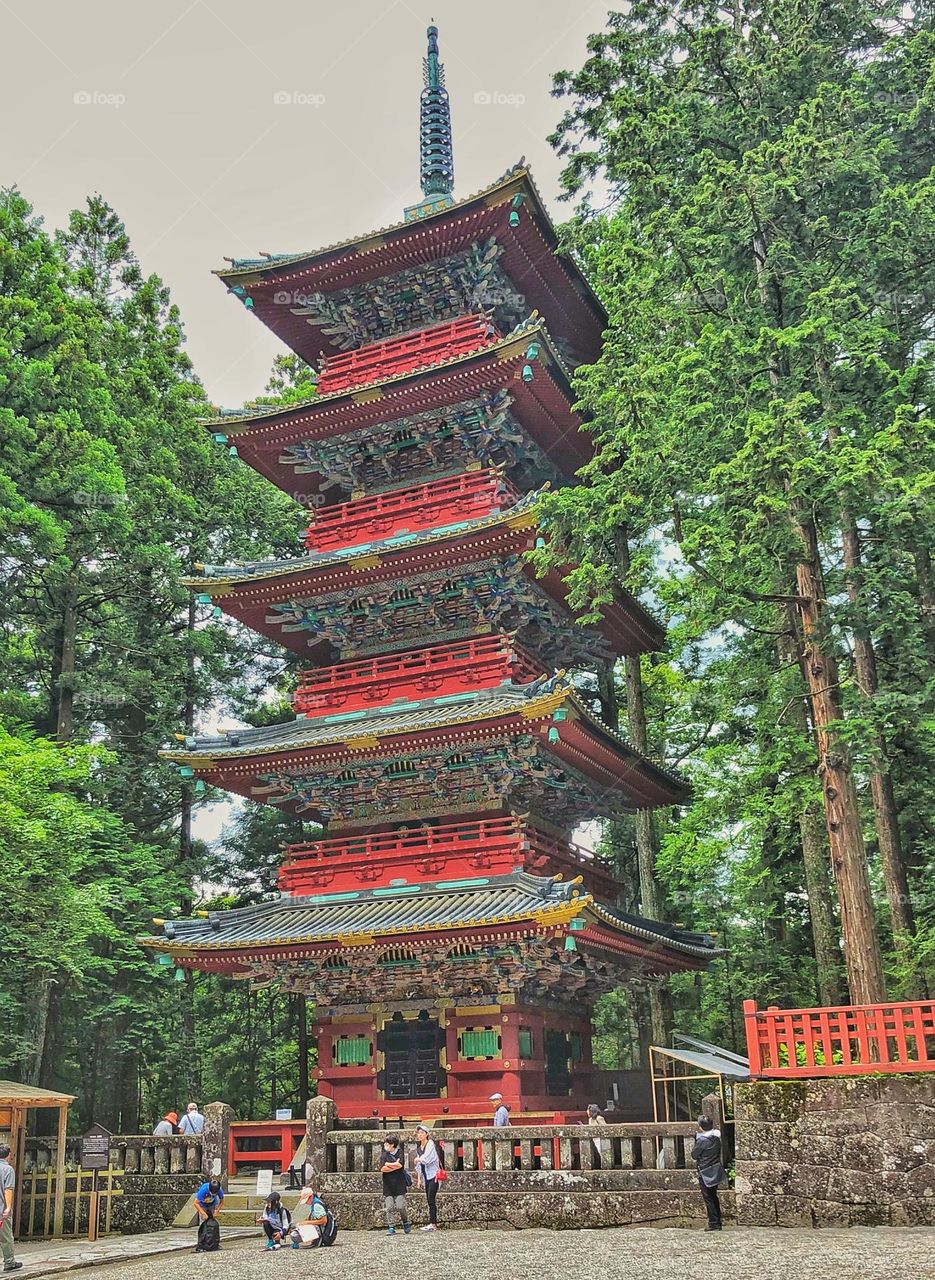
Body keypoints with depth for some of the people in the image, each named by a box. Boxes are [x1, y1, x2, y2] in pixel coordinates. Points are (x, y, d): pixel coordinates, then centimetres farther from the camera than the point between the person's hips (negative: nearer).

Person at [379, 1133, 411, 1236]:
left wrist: (388, 1164, -7)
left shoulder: (400, 1152, 2)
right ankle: (390, 1228, 7)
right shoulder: (385, 1154, 7)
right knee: (389, 1207, -3)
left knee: (401, 1207, -6)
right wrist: (395, 1165, -12)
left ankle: (406, 1222, 20)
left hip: (399, 1185, -2)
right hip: (388, 1186, 2)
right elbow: (382, 1169, -7)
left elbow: (400, 1165, -15)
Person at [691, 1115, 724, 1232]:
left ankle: (714, 1223, 5)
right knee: (714, 1197, 18)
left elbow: (694, 1155, -13)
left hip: (706, 1173, -8)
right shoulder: (716, 1137, 1)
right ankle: (718, 1222, 23)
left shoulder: (702, 1140, -23)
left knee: (708, 1198, 3)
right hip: (716, 1171, 8)